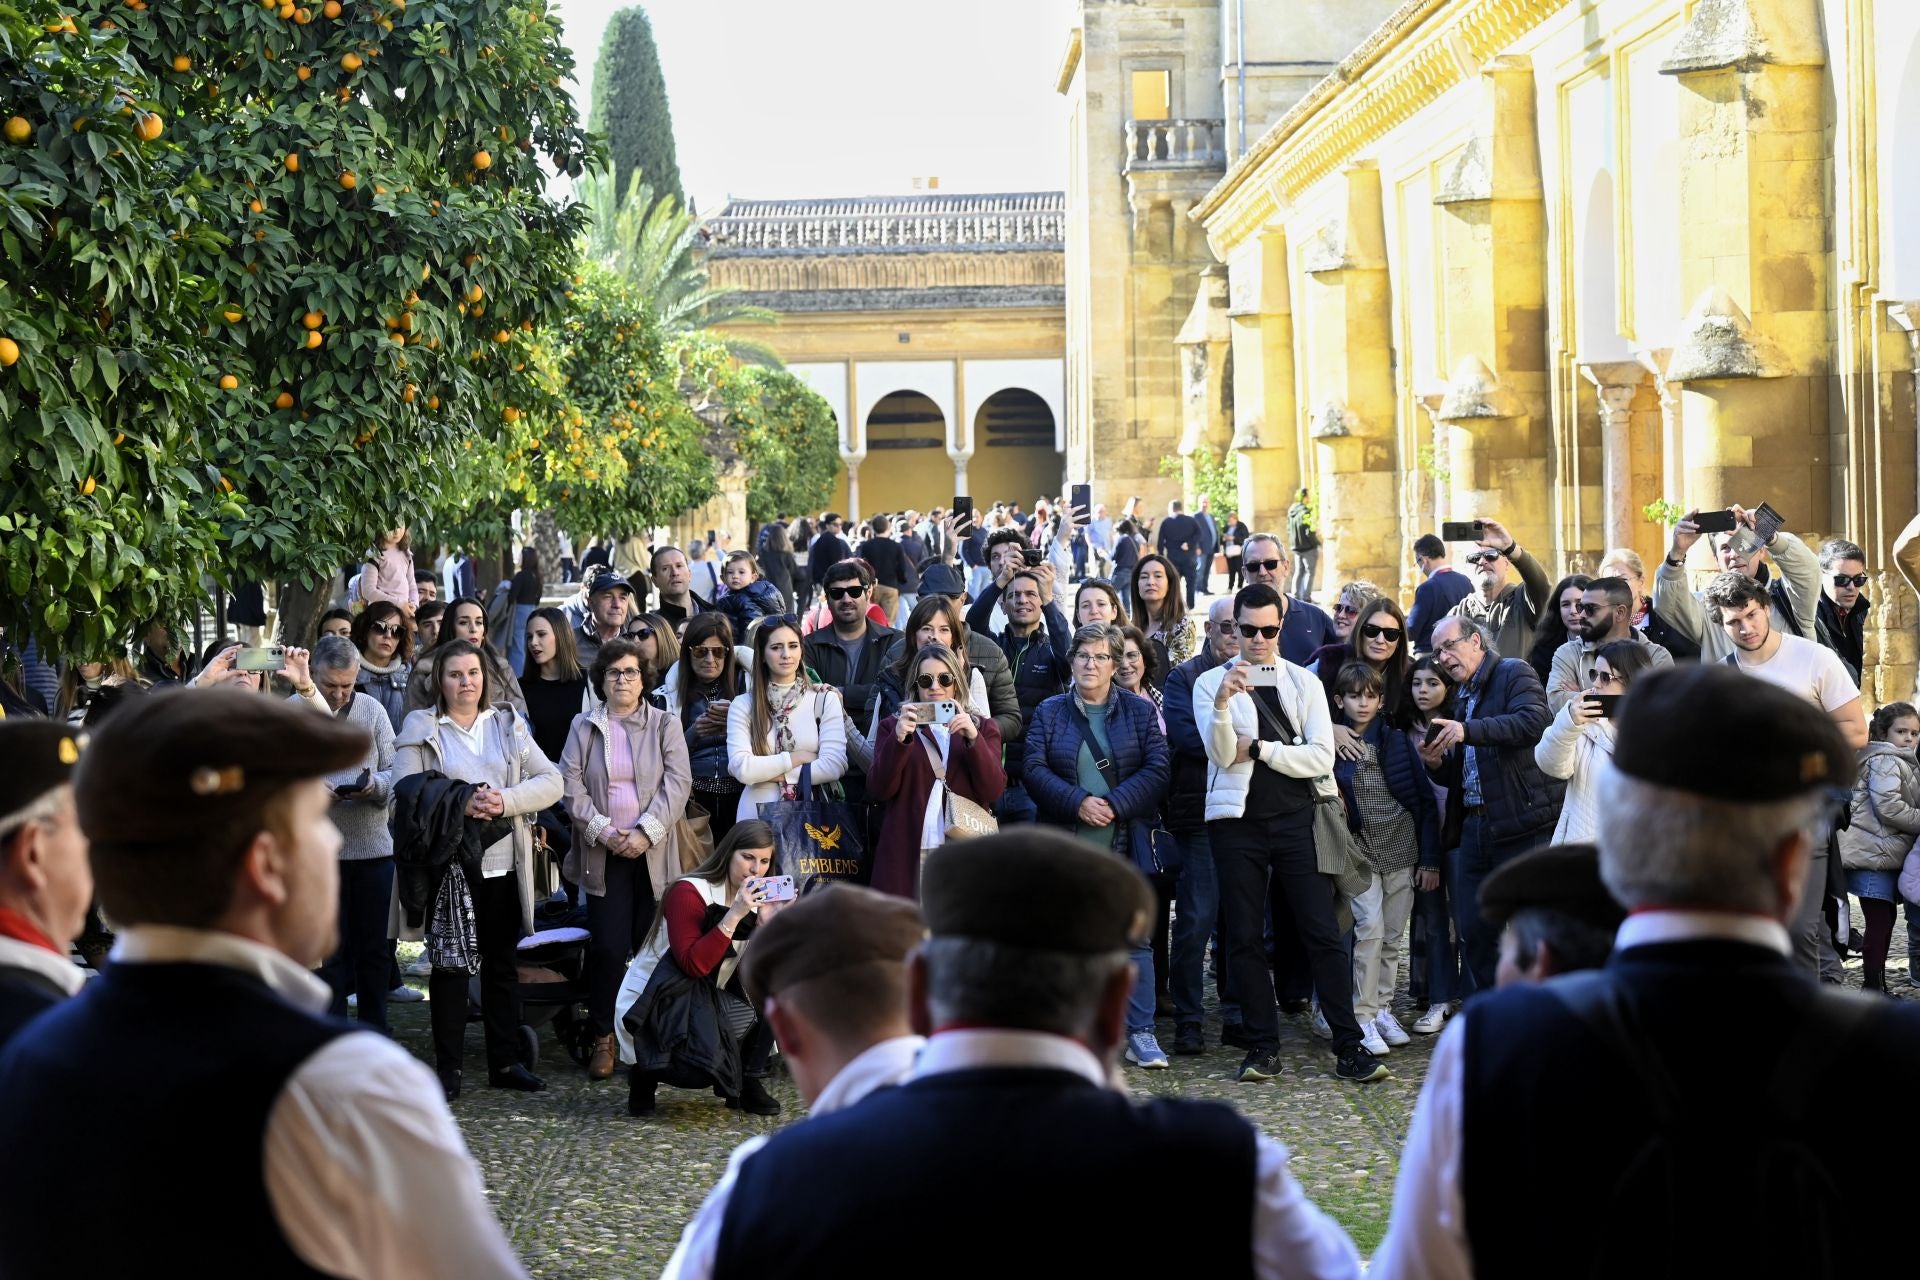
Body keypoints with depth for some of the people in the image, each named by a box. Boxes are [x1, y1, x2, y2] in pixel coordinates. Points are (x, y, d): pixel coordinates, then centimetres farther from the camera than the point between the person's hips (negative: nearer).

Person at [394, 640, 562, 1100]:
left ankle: (505, 1062, 19)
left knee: (503, 963, 11)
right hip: (448, 864, -3)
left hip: (503, 865, 3)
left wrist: (506, 800, -15)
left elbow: (551, 781, 2)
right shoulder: (420, 728, 1)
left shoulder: (509, 724, 10)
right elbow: (407, 790, -12)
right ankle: (447, 1067, 8)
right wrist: (462, 802, -24)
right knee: (450, 965, 0)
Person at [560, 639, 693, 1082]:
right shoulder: (584, 726, 9)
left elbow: (678, 783, -2)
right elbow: (571, 785, 2)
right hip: (603, 854, 0)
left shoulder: (665, 725, 7)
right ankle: (603, 1038, 3)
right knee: (607, 946, -7)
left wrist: (645, 832, -12)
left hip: (653, 854, 0)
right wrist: (602, 830, -10)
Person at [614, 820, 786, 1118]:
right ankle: (645, 1071, 1)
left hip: (706, 1003, 7)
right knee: (707, 1064, -32)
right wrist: (734, 916, -32)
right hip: (651, 1005, -7)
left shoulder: (756, 901, 3)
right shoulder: (689, 892, -17)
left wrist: (767, 924, -21)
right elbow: (693, 965, -29)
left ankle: (749, 1083, 0)